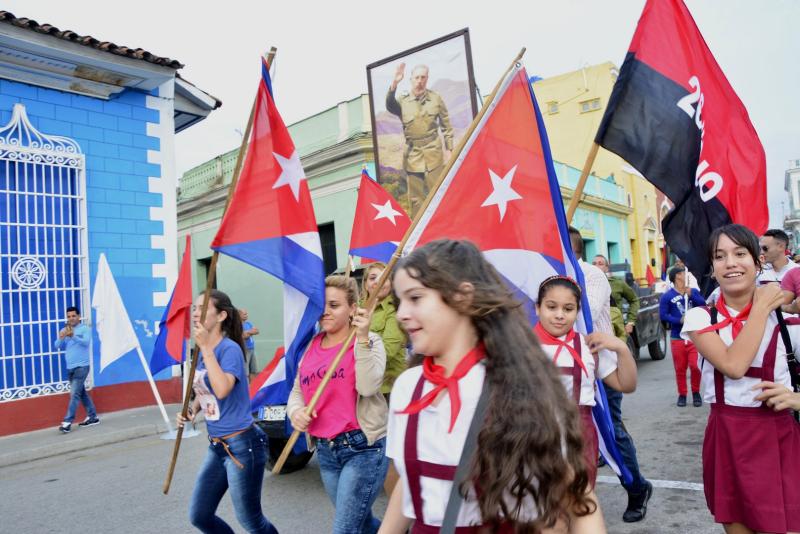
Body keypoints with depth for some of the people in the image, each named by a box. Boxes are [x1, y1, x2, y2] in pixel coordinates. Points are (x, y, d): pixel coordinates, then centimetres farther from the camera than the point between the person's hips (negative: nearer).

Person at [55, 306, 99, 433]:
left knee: (74, 393, -12)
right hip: (70, 367, 7)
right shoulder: (65, 331, 14)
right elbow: (57, 346, 7)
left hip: (81, 366, -7)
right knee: (82, 392, 12)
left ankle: (67, 422, -12)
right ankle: (93, 417, 21)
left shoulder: (85, 329, -2)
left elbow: (86, 342, -19)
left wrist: (73, 336, -36)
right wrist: (61, 337, -15)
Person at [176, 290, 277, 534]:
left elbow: (222, 390, -34)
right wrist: (191, 411, 0)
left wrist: (205, 347, -29)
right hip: (216, 445, 8)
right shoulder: (202, 351, 6)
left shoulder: (230, 348, -17)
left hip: (242, 444, -8)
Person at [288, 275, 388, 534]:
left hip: (364, 447, -6)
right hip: (325, 450, 6)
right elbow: (297, 391, 12)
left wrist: (362, 339, -27)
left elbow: (368, 387, -22)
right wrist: (295, 411, -9)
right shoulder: (311, 346, 7)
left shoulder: (368, 341, -8)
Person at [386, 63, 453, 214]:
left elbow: (446, 125, 8)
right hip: (413, 155, 0)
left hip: (434, 152, 0)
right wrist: (394, 83, -35)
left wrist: (448, 149, 5)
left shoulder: (436, 98, 3)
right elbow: (390, 106, -22)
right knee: (415, 197, 7)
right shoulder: (403, 100, 1)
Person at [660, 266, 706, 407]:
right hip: (677, 338, -2)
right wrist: (679, 320, -19)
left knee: (695, 366, -4)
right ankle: (682, 394, 18)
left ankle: (696, 393, 17)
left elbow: (703, 305, -6)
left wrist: (691, 295, -15)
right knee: (680, 368, 3)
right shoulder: (667, 296, -4)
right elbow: (663, 315, -9)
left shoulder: (693, 291, 7)